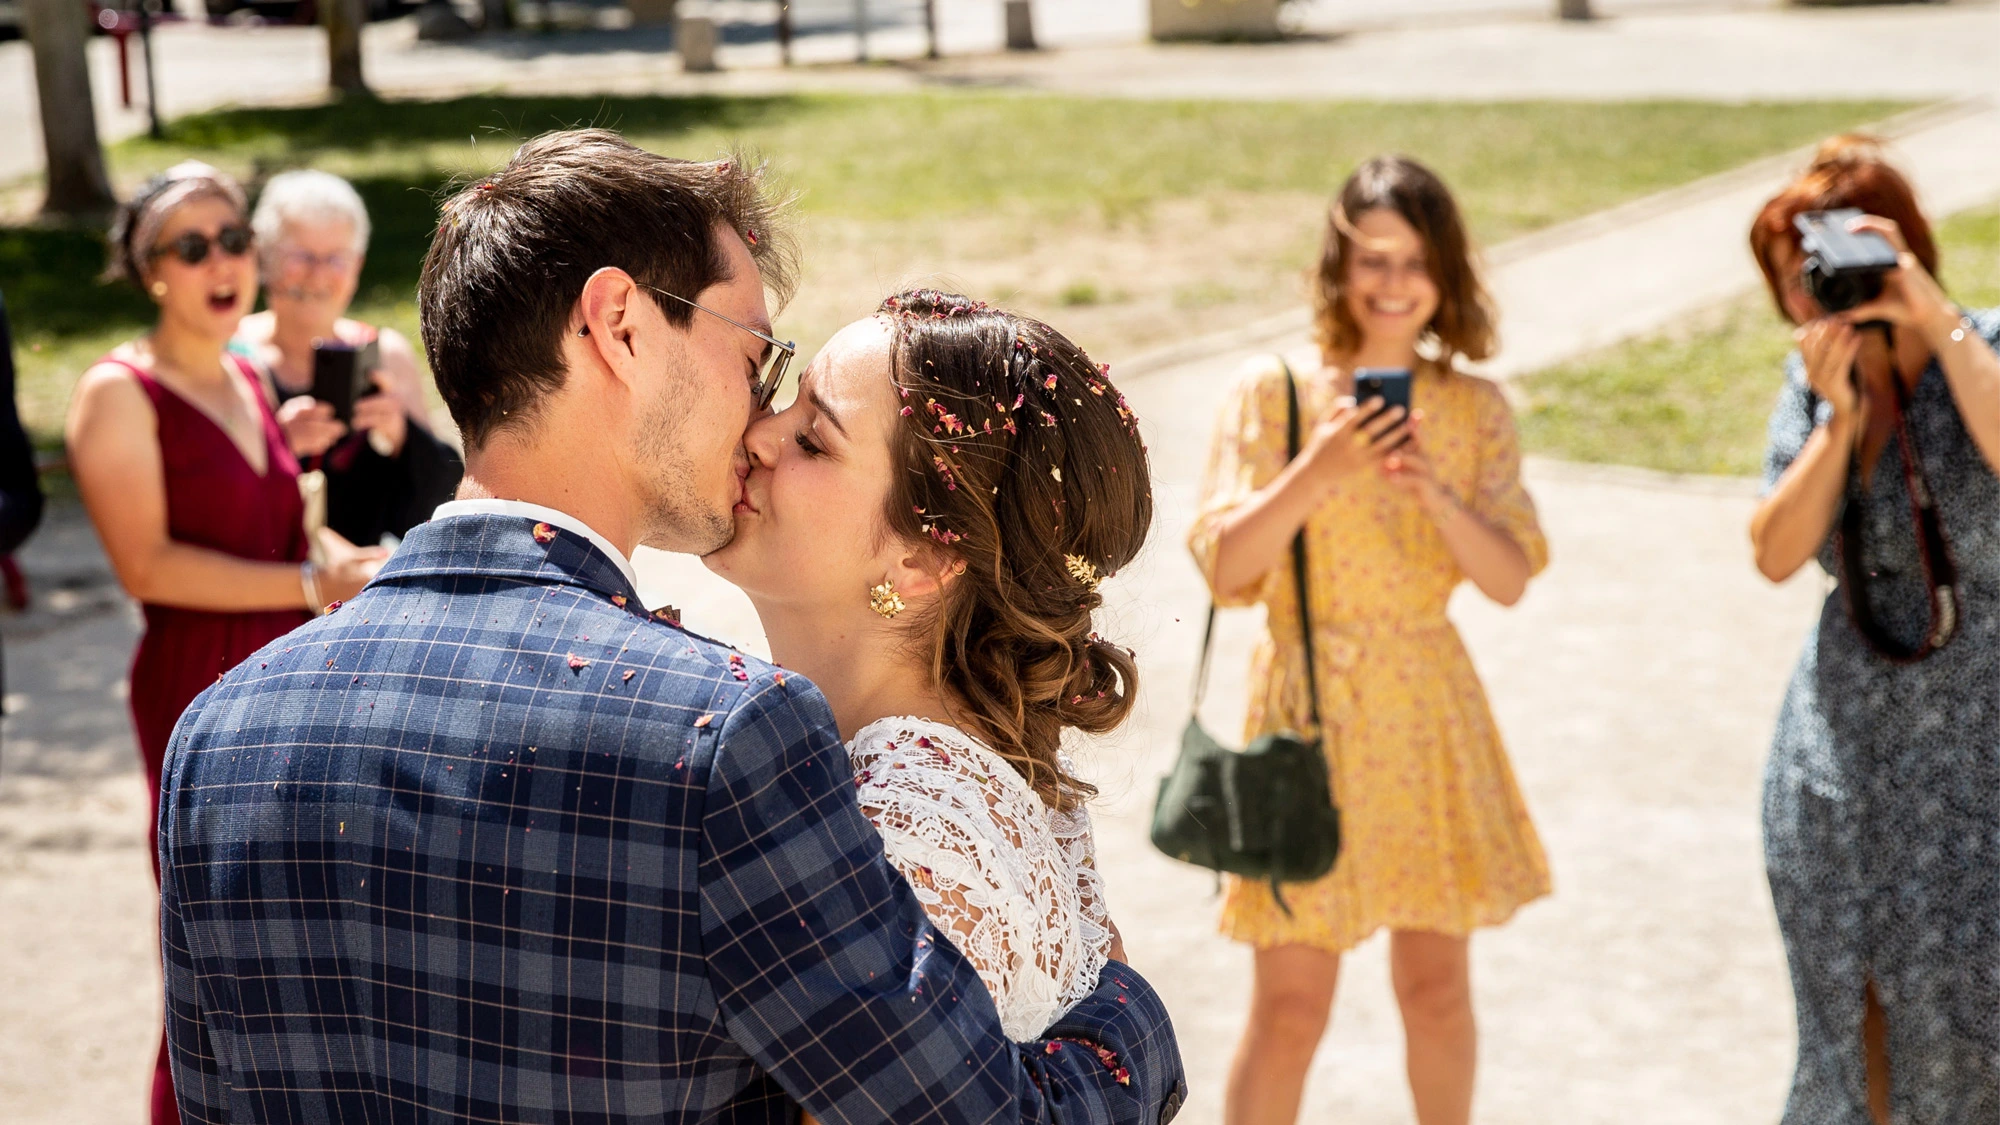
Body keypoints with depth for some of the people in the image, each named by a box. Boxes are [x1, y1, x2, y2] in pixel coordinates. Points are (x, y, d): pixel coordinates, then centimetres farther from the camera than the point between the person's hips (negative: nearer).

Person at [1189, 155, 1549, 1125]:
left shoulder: (1475, 410, 3)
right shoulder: (1272, 392, -6)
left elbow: (1510, 579, -3)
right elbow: (1225, 568, -11)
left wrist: (1436, 492, -19)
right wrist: (1317, 472, -24)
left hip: (1430, 713, 3)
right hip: (1309, 708, -3)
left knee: (1436, 983, 12)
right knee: (1291, 1004, -1)